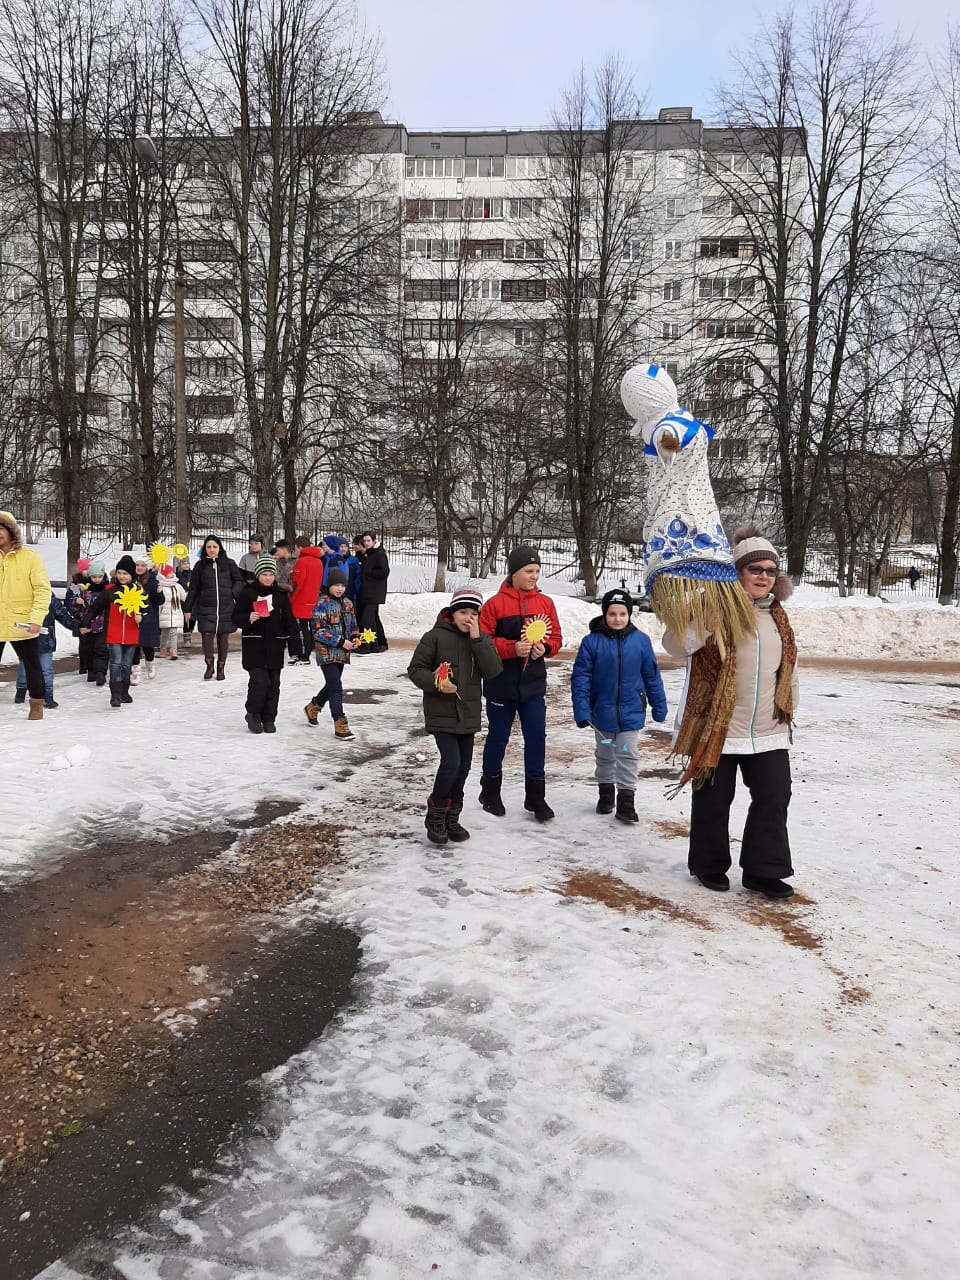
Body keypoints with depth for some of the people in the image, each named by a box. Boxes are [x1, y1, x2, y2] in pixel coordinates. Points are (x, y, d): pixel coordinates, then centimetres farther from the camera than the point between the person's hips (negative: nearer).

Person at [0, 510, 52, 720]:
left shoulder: (30, 557, -6)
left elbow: (43, 590, -9)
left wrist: (36, 618, -19)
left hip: (22, 625, -3)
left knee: (32, 666, 10)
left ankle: (36, 705, 26)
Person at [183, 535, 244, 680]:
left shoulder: (229, 564, 5)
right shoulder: (200, 565, 7)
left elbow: (239, 580, 15)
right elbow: (193, 588, 9)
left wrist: (232, 594, -1)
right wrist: (187, 608, 9)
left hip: (226, 607, 0)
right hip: (206, 607, 0)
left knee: (223, 637, 5)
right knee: (207, 635, -9)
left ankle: (221, 667, 20)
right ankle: (209, 665, 13)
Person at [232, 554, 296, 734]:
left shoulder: (281, 593, 9)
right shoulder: (247, 592, -2)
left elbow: (288, 620, 13)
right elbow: (236, 617, -2)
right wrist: (248, 618, -21)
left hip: (275, 645, 4)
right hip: (254, 644, -4)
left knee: (273, 683, 5)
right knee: (260, 681, -12)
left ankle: (268, 719, 17)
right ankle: (253, 714, 9)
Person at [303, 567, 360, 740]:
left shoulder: (347, 603, 10)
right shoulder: (322, 604, -12)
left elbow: (353, 624, 20)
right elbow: (318, 631, -16)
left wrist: (355, 637, -2)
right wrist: (340, 642, -20)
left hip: (342, 653, 7)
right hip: (326, 653, -7)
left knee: (332, 685, 19)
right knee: (336, 688, -11)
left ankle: (313, 706, 44)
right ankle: (340, 724, -7)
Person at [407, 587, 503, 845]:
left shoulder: (482, 639, 4)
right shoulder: (435, 636, -9)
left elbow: (493, 671, -10)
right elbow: (416, 669, -5)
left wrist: (476, 639, -16)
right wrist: (437, 684, -22)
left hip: (468, 714, 5)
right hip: (441, 713, -5)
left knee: (463, 767, 11)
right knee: (451, 763, -15)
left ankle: (452, 818, 27)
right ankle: (435, 815, 5)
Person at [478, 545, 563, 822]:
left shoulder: (545, 603, 3)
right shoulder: (495, 604, -9)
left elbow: (555, 637, 8)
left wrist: (544, 648, -13)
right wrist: (512, 648, -22)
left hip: (534, 684, 3)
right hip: (501, 684, -3)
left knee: (536, 737, 3)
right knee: (498, 737, 11)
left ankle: (535, 796, 16)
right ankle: (490, 791, 29)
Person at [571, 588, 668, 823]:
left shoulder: (640, 641, -6)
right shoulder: (592, 642, -11)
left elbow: (652, 675, 2)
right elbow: (580, 678, -11)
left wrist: (659, 706, 5)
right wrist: (581, 711, -17)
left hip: (631, 712, 0)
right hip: (602, 713, 1)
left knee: (627, 756, 3)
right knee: (605, 755, 19)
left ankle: (626, 801, 12)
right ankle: (606, 793, 37)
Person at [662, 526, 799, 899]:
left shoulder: (778, 617, 11)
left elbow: (787, 669, 21)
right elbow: (674, 644, -22)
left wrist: (788, 708, 19)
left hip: (768, 731, 5)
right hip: (717, 728, -5)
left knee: (774, 798, 5)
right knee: (713, 801, 7)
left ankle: (763, 871, 18)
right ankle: (709, 865, 27)